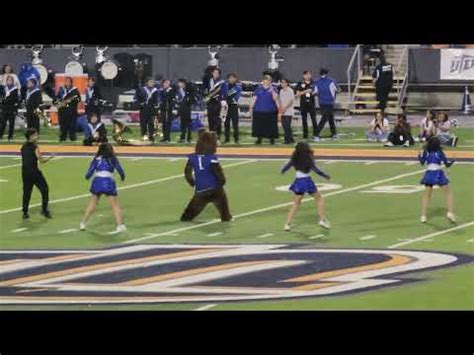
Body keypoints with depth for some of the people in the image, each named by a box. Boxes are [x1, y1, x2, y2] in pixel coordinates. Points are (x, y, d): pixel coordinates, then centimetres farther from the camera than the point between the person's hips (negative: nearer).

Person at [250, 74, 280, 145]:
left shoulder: (273, 89, 4)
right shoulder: (259, 89, 8)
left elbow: (275, 98, -11)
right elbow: (254, 99, 10)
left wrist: (272, 90, -18)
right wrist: (251, 107, 7)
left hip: (270, 111, -1)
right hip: (259, 111, 1)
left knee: (270, 127, 0)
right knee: (259, 126, 3)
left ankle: (272, 139, 9)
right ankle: (259, 138, 13)